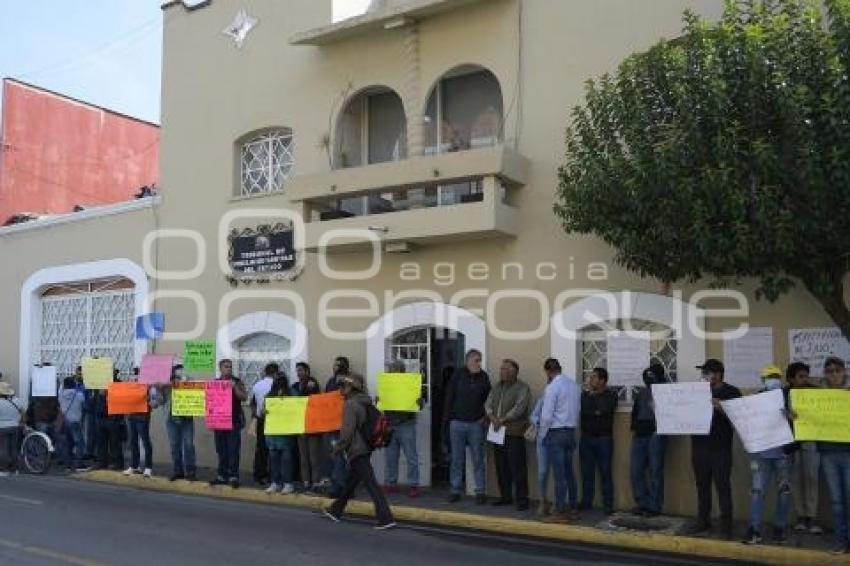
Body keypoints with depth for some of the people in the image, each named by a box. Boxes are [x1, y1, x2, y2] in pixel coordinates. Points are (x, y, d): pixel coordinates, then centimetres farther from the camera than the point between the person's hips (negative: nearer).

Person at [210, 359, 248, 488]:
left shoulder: (237, 382, 3)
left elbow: (244, 397, -6)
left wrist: (234, 387, -18)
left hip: (234, 421, -3)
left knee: (233, 450, -5)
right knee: (221, 450, 7)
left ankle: (233, 476, -4)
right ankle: (221, 475, 15)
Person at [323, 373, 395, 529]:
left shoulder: (351, 404, -14)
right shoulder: (366, 403, 13)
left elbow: (347, 430, -20)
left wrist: (338, 448, -10)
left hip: (356, 450, -10)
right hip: (366, 447, 10)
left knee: (370, 483, -10)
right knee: (351, 481, 20)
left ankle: (386, 518, -13)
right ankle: (336, 510, 35)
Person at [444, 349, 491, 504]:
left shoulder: (484, 377, 2)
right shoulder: (458, 375, -1)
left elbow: (488, 399, 9)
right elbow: (449, 397, 1)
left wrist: (484, 417, 1)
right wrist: (449, 417, -3)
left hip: (476, 424, 0)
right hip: (457, 423, 0)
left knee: (478, 460, 3)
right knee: (457, 459, 6)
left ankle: (480, 492, 10)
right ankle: (455, 491, 15)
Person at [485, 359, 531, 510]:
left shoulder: (522, 388, -5)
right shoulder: (497, 387, 17)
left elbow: (519, 408, -15)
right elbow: (488, 404, 10)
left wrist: (502, 420, -17)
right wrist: (492, 417, -9)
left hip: (514, 433, -7)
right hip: (497, 432, 7)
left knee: (517, 468, -6)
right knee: (501, 467, 12)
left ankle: (522, 499, 1)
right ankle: (505, 496, 22)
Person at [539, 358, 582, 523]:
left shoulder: (552, 388, -14)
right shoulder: (575, 385, 6)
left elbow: (547, 416, -15)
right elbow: (578, 410, 9)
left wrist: (542, 434, -1)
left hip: (555, 433, -7)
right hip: (571, 432, 7)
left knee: (559, 474, -3)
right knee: (569, 472, 15)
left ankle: (560, 512, 2)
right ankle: (573, 508, 21)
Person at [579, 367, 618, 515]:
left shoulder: (610, 395, 1)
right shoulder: (585, 395, 11)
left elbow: (604, 410, -15)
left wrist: (593, 394, -6)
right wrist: (595, 413, -12)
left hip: (603, 438, -3)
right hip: (586, 438, 3)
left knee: (605, 472, -3)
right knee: (587, 473, 5)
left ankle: (607, 505, 1)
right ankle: (586, 502, 13)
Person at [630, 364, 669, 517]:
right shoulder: (642, 392, 16)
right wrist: (634, 427, 9)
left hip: (656, 435, -6)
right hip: (640, 436, 6)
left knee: (655, 471, -3)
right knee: (635, 471, 3)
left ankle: (654, 506, 5)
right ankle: (642, 504, 14)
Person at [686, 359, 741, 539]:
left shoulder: (732, 392, -1)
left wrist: (721, 408, -23)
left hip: (721, 447, -4)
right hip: (699, 445, 4)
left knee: (723, 485, -2)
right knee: (702, 485, 10)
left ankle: (726, 523, 6)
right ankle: (703, 520, 18)